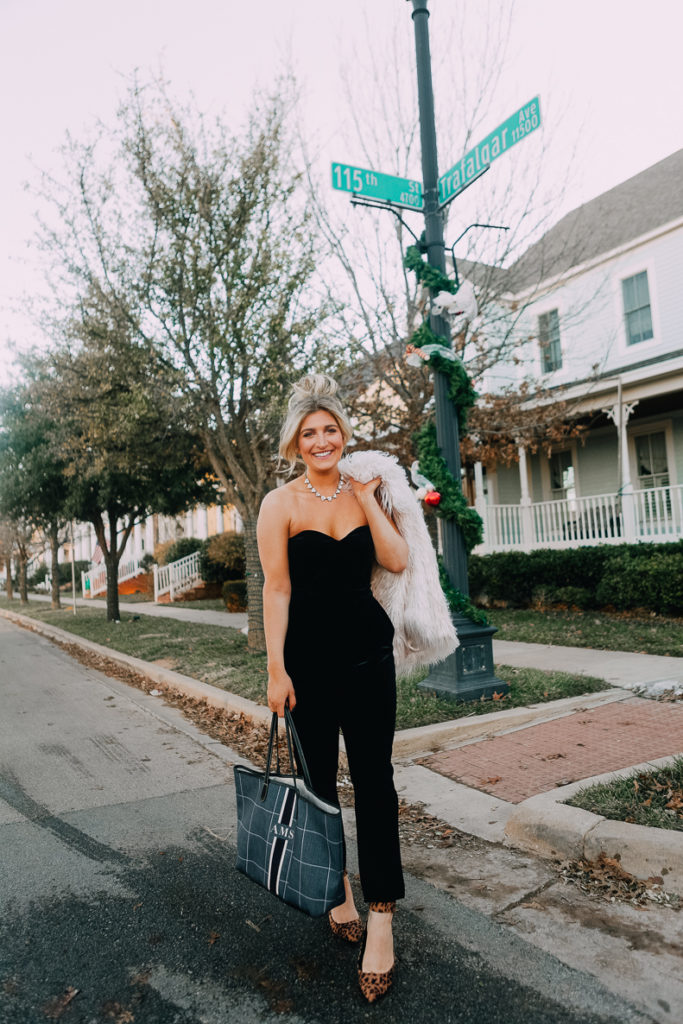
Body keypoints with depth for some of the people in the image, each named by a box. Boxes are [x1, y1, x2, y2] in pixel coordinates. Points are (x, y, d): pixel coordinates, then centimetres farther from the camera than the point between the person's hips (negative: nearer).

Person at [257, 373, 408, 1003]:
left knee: (374, 781, 2)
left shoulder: (364, 493, 6)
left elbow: (398, 561, -6)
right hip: (309, 659, -2)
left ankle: (381, 917, 12)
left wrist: (367, 497, -6)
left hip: (368, 654, 2)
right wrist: (276, 669, -10)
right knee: (319, 779, 12)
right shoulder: (281, 504, -4)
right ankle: (336, 883, 35)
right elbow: (276, 588, -7)